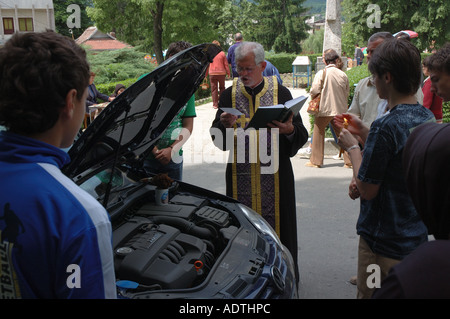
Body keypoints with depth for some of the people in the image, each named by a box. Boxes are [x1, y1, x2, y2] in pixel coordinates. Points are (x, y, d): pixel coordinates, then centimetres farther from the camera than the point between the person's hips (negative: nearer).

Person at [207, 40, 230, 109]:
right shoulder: (222, 53, -1)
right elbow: (226, 64, 0)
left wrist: (205, 75, 12)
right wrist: (228, 73, 8)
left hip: (212, 73, 0)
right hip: (221, 73, 0)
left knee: (214, 89, 4)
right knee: (222, 88, 15)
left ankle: (215, 104, 2)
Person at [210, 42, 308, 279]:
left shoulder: (281, 93, 3)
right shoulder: (229, 95, 7)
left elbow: (302, 136, 1)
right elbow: (218, 140, 5)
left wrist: (289, 130, -21)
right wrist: (224, 124, -16)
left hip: (275, 176, -1)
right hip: (241, 177, 1)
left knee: (275, 225, 4)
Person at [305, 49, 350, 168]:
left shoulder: (321, 73, -11)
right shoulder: (343, 75, -1)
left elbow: (314, 91, -12)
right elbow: (347, 94, 6)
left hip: (323, 109, -3)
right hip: (340, 110, 3)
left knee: (318, 133, 10)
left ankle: (316, 160, 14)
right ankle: (349, 160, 15)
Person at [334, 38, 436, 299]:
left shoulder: (385, 126, -25)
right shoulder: (428, 118, 2)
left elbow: (367, 190, -19)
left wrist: (352, 148, -6)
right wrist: (364, 133, 10)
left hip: (384, 245, -8)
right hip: (418, 237, 9)